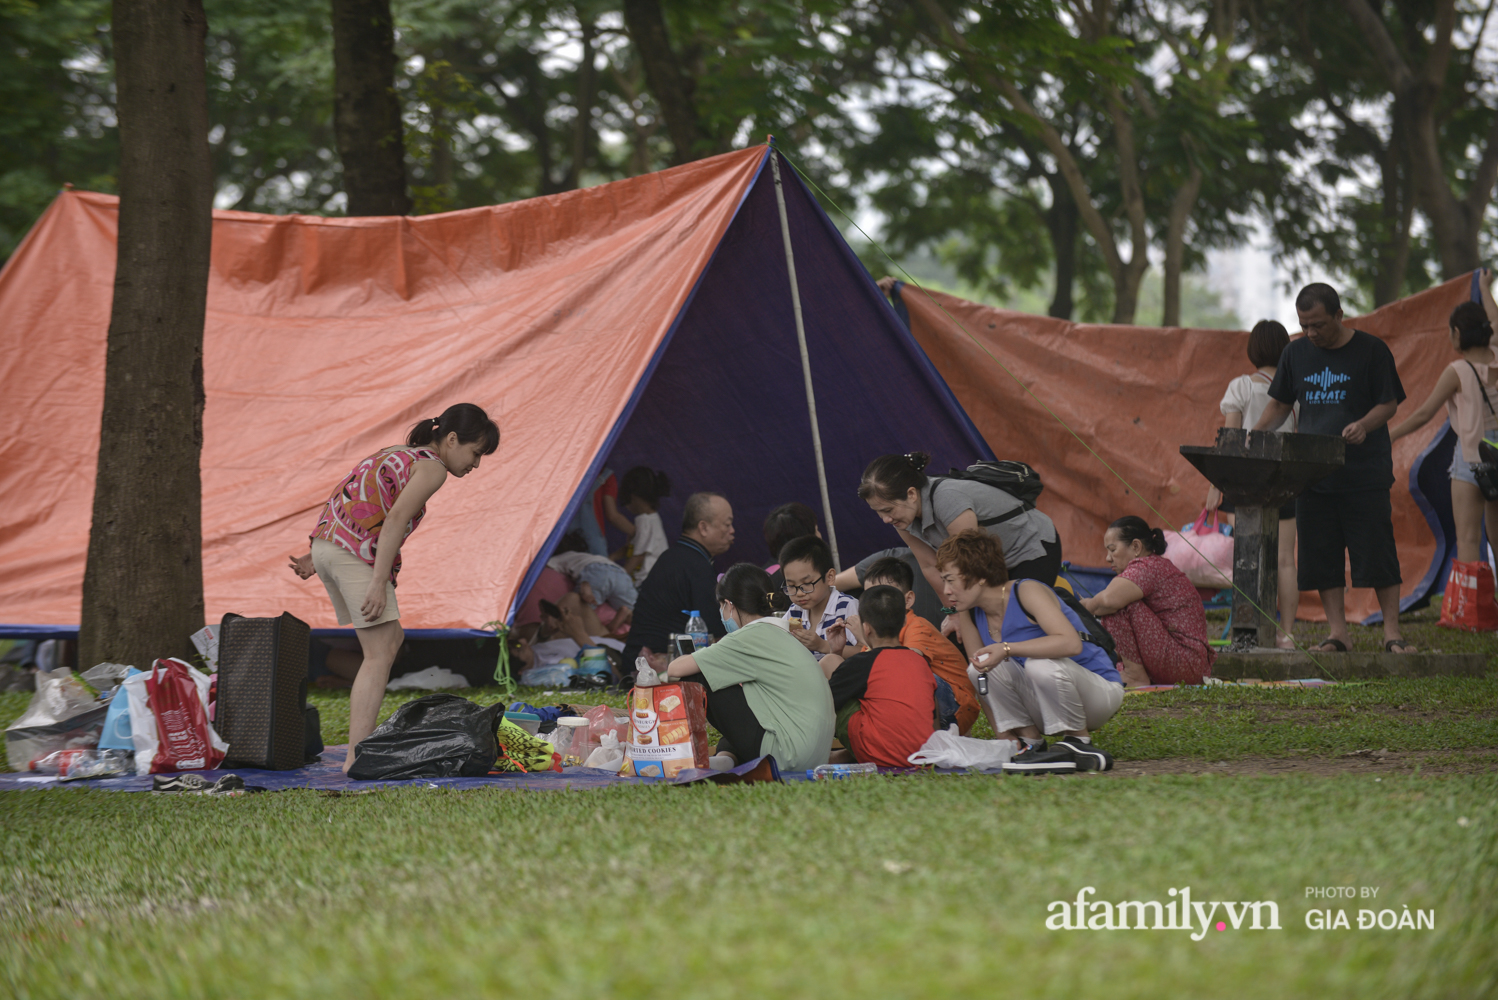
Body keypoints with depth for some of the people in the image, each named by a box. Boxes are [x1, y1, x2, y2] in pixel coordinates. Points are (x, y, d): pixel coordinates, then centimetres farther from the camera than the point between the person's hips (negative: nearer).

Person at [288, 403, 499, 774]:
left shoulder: (395, 455, 26)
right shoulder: (432, 467, -2)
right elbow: (397, 518, -15)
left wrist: (316, 559, 19)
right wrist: (379, 582, -20)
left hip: (326, 545, 9)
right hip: (357, 553, -9)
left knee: (392, 640, 17)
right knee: (380, 654, -7)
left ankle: (363, 738, 13)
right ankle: (356, 757, -14)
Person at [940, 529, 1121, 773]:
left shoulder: (1027, 592, -20)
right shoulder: (970, 616, 1)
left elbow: (1071, 643, -36)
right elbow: (985, 687, 1)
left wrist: (1006, 649, -40)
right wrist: (1006, 737, -9)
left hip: (1100, 691, -6)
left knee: (1042, 665, -36)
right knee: (980, 669, -15)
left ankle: (1079, 744, -15)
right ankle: (1031, 742, -7)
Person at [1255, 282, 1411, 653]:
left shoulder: (1371, 350, -3)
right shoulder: (1296, 352, 10)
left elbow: (1389, 403, -3)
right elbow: (1280, 403, 18)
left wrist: (1365, 425, -23)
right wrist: (1256, 433, 0)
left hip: (1365, 473, -4)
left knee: (1377, 554, -4)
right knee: (1321, 557, 3)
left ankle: (1392, 632, 1)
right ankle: (1337, 632, 9)